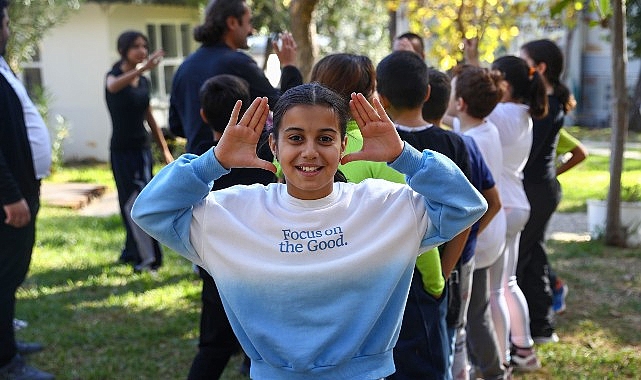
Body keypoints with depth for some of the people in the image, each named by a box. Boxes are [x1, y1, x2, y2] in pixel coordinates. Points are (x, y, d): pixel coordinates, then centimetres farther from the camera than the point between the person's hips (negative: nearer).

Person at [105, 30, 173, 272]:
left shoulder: (144, 81, 9)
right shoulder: (114, 76, -10)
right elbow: (114, 86, -37)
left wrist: (164, 150, 16)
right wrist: (143, 68, -53)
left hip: (143, 148, 6)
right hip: (122, 149, -6)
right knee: (135, 202, -7)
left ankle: (132, 252, 25)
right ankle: (147, 258, -4)